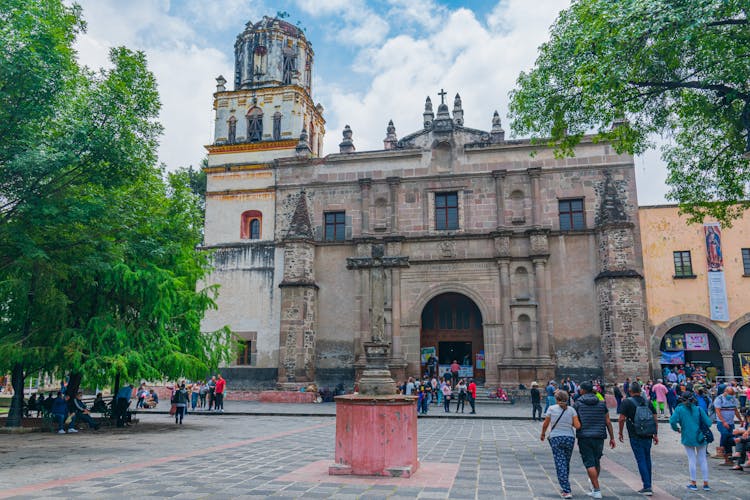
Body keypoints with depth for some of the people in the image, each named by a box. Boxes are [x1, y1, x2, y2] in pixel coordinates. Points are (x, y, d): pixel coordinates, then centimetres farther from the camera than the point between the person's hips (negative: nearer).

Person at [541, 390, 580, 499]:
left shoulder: (551, 408, -4)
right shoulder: (571, 410, -1)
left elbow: (545, 424, 2)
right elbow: (577, 426, -9)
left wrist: (543, 434, 18)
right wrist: (571, 423, 12)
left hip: (555, 438, -2)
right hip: (569, 438, 2)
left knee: (560, 465, 0)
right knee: (566, 463, 17)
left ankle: (566, 491, -5)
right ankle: (564, 487, 29)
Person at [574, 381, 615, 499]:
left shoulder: (577, 404, -2)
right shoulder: (602, 403, 6)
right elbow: (608, 422, 6)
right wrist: (612, 437, 12)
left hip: (584, 437, -4)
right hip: (599, 436, 4)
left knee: (589, 463, -1)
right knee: (597, 461, 20)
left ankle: (597, 490, -4)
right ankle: (593, 482, 38)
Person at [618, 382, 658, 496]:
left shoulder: (627, 402, -7)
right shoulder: (647, 402, 8)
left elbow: (621, 419, -11)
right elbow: (655, 419, 8)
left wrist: (620, 433, 1)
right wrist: (655, 434, 16)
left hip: (636, 436, -5)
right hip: (648, 435, 5)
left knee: (641, 460, -3)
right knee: (647, 460, 15)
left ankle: (647, 487, -7)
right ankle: (648, 486, 23)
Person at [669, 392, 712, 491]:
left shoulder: (679, 409, -5)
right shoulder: (698, 409, -2)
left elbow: (672, 421, -15)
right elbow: (708, 423, -6)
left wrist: (677, 429, 3)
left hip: (687, 437, -1)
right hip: (700, 437, 1)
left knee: (691, 459, 8)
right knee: (702, 459, 11)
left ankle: (693, 483, 12)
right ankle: (706, 484, 15)